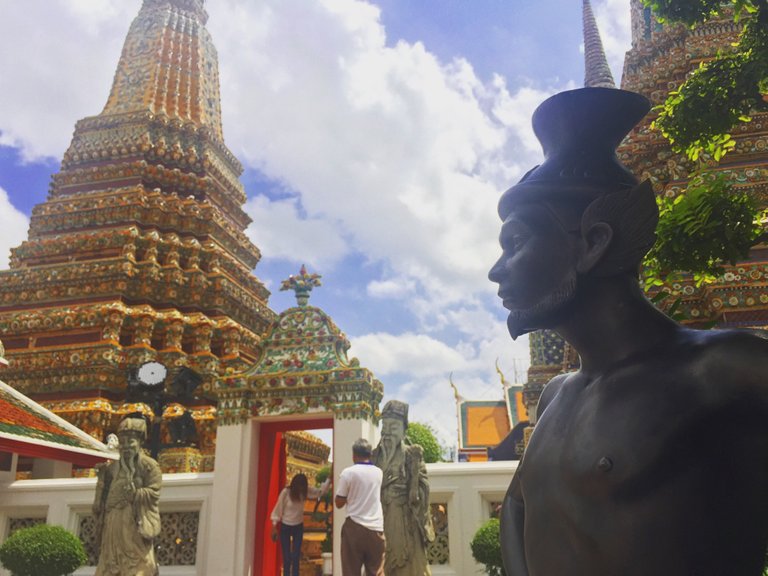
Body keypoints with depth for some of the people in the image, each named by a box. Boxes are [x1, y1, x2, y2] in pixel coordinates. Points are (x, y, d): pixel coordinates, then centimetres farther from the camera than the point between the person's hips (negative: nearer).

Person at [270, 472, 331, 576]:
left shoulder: (306, 490, -10)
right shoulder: (285, 492, -20)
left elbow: (320, 491, -7)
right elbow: (278, 510, -12)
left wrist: (329, 478, -19)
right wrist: (274, 528, -9)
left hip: (298, 527, 3)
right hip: (285, 527, -3)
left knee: (296, 556, 2)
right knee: (286, 557, 2)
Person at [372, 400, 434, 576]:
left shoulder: (412, 455, 0)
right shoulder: (375, 456, 11)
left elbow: (423, 487, -5)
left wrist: (420, 520, -10)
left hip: (405, 520, -4)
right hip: (381, 520, 4)